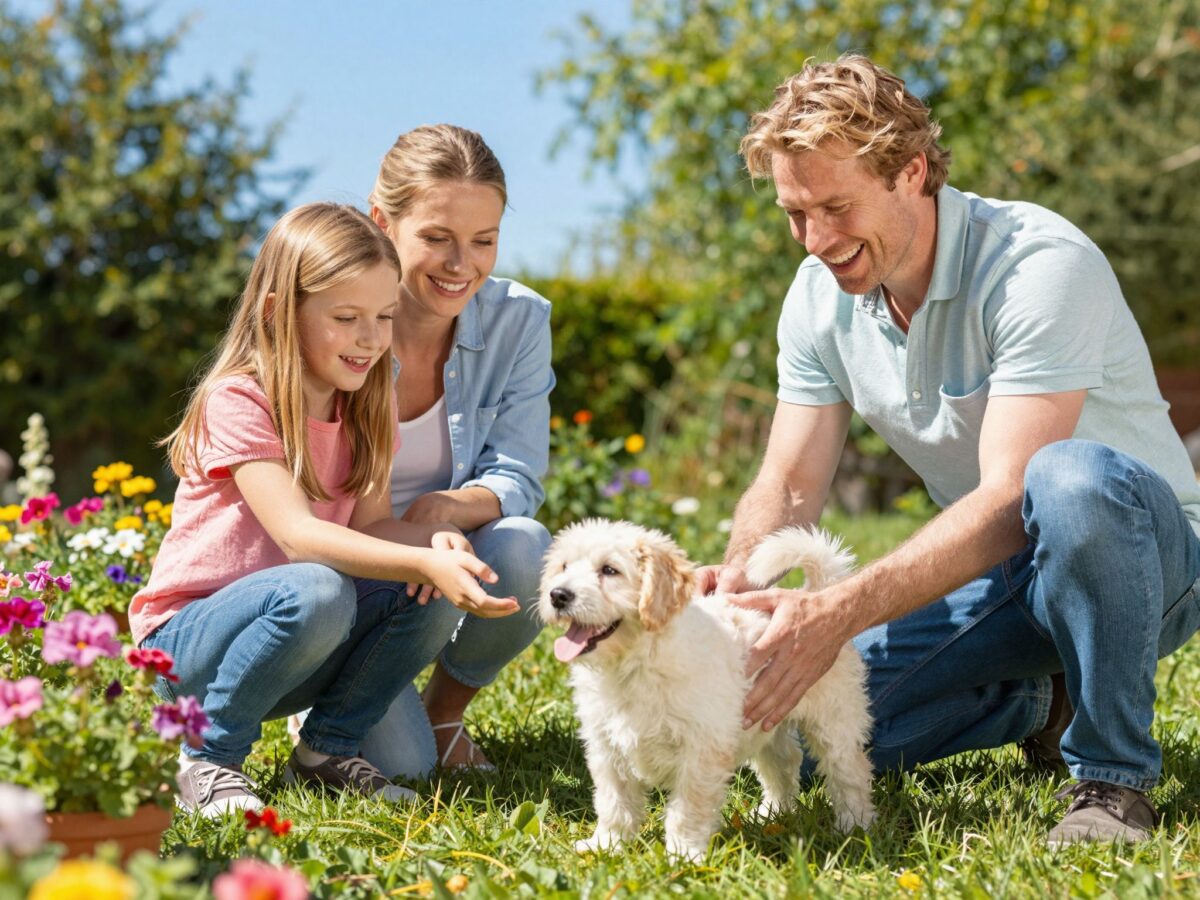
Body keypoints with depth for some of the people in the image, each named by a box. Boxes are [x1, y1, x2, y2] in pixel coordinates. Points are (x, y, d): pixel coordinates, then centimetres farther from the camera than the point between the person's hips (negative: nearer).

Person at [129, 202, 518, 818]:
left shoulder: (362, 407, 5)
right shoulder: (237, 402, -20)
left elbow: (369, 524, -4)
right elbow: (299, 535, -31)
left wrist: (436, 538, -26)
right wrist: (424, 564, -42)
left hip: (299, 650, 7)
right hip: (186, 641, -6)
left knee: (438, 594, -17)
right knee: (316, 592, -37)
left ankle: (328, 749, 0)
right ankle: (206, 758, -15)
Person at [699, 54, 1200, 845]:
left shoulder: (1040, 265, -25)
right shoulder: (821, 296, -3)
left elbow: (1010, 501, -34)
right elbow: (789, 486, -3)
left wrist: (839, 611, -44)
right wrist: (737, 577, -27)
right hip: (990, 572, 6)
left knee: (1071, 480, -42)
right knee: (802, 726, -10)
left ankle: (1116, 777, -21)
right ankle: (1035, 700, 14)